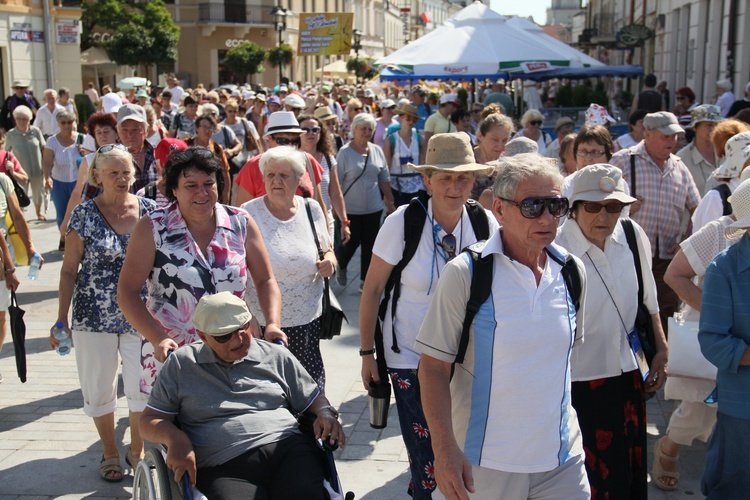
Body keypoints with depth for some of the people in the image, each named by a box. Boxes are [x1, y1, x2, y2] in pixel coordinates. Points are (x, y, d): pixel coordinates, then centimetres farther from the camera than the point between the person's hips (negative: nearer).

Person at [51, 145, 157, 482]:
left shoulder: (150, 210, -1)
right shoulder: (84, 215, -5)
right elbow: (69, 270, -1)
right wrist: (61, 319, -3)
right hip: (95, 316, -1)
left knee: (143, 387, 6)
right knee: (100, 388, 11)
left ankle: (137, 450, 27)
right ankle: (109, 453, 30)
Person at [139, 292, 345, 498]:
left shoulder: (277, 356, 20)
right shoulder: (181, 364, 16)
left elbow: (313, 398, 26)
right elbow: (150, 419, 16)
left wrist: (326, 413, 1)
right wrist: (175, 438, -6)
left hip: (287, 448, 1)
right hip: (225, 468, -1)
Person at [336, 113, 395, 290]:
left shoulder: (377, 151, 4)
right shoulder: (345, 152, -8)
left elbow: (384, 179, 10)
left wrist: (390, 202, 10)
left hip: (374, 207, 4)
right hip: (351, 208, -4)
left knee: (370, 244, 7)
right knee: (351, 242, 2)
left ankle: (366, 280, 20)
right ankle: (341, 267, 34)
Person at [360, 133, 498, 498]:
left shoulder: (485, 222, -5)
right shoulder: (402, 222, -13)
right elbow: (372, 289, -6)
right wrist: (367, 353, -4)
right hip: (410, 356, -2)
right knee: (427, 457, 0)